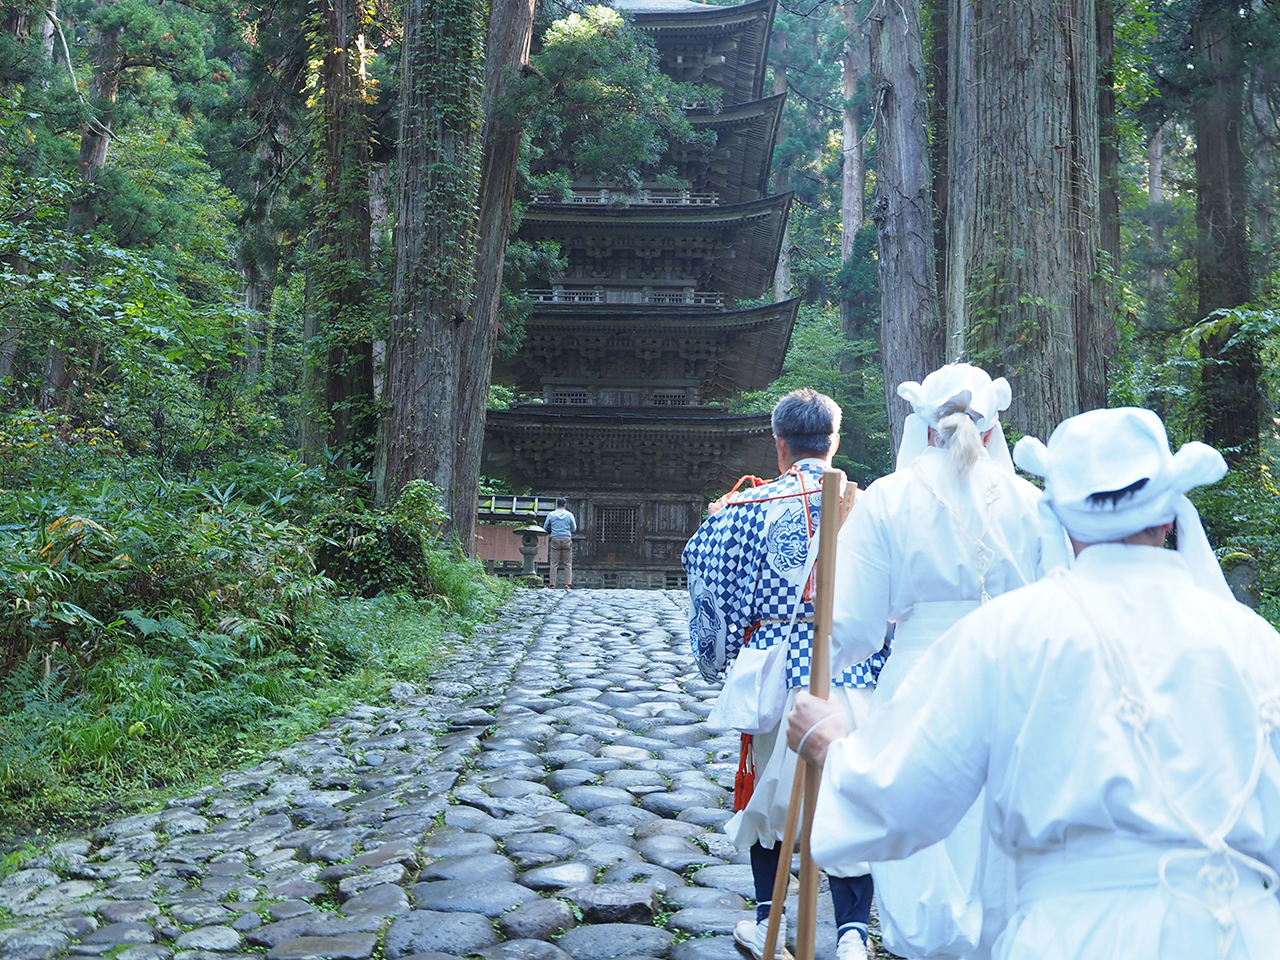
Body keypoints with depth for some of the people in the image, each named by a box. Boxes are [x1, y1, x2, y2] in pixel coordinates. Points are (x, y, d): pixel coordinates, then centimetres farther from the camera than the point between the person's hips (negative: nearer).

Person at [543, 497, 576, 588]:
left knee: (554, 563, 1)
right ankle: (567, 583, -4)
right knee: (567, 563, 3)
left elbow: (545, 527, 8)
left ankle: (553, 584, -3)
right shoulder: (569, 515, 4)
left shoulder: (551, 514, 4)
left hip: (555, 540, 0)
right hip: (567, 539, 0)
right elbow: (574, 529, 10)